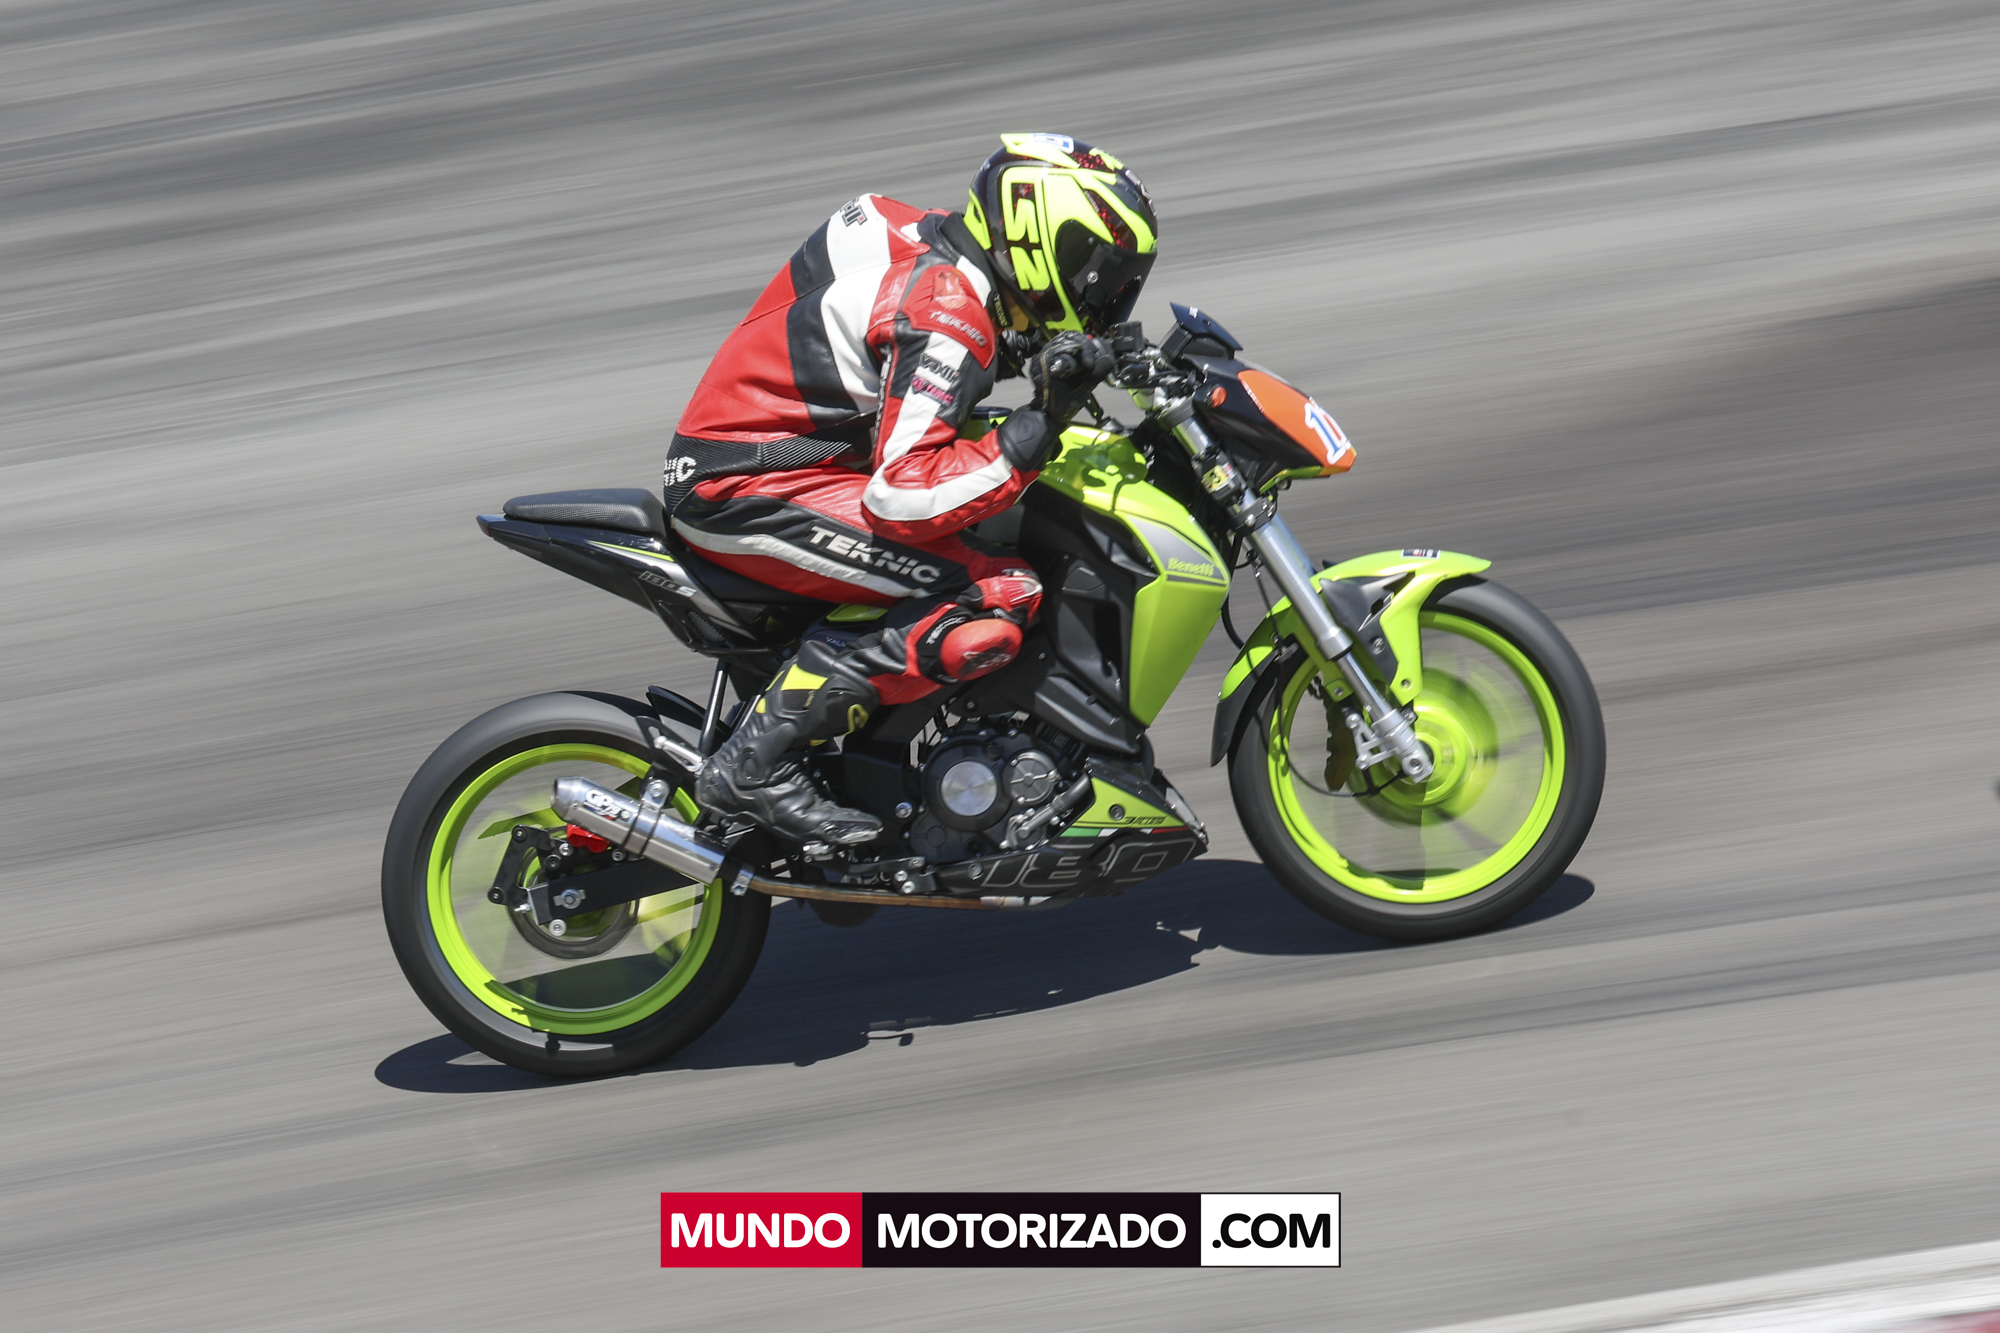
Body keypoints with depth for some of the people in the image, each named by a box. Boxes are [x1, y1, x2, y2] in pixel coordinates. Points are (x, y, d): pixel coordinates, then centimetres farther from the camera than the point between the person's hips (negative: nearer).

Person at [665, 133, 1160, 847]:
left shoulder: (935, 245, 8)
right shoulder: (947, 316, -20)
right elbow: (903, 496, -28)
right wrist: (1036, 431, -26)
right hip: (747, 491, -10)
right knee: (997, 597, -20)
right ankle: (758, 762, -17)